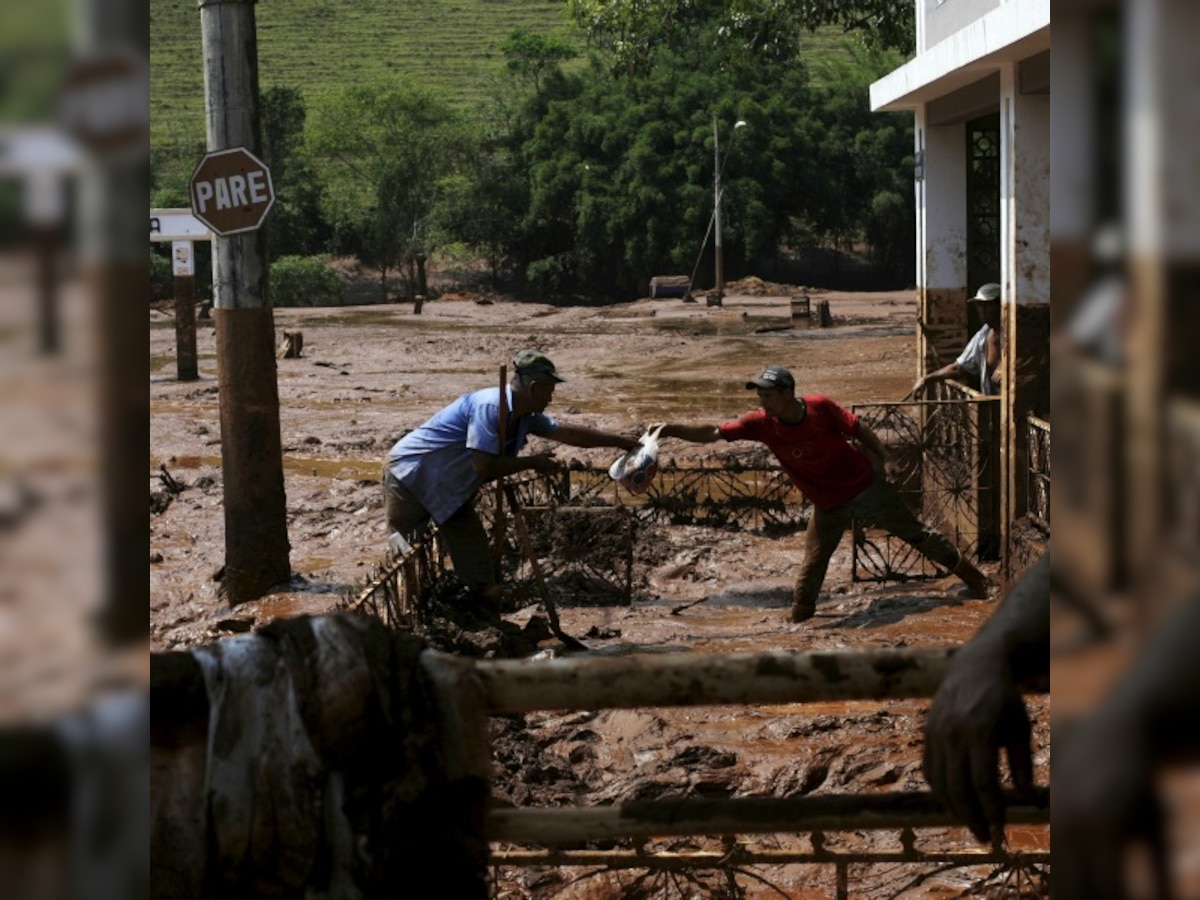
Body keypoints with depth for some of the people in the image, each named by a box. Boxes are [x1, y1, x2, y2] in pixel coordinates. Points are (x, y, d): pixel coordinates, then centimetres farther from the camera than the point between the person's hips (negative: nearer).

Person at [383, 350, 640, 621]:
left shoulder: (526, 417, 0)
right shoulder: (489, 406, -28)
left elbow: (569, 433, 11)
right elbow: (484, 466, -31)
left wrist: (623, 442, 13)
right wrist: (533, 462, -18)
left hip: (451, 491, 9)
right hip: (410, 475, -9)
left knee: (479, 565, 6)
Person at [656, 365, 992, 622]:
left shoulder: (820, 407, -22)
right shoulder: (762, 424, -18)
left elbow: (858, 429, -8)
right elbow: (713, 433, -22)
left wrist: (885, 458, -10)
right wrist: (672, 430, -33)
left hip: (866, 486, -2)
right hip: (828, 506, 2)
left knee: (918, 534, 10)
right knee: (811, 568, -1)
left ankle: (973, 578, 25)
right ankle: (797, 623, 15)